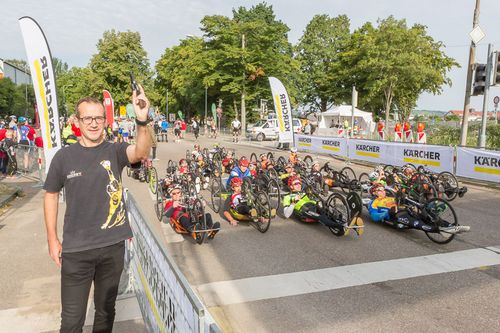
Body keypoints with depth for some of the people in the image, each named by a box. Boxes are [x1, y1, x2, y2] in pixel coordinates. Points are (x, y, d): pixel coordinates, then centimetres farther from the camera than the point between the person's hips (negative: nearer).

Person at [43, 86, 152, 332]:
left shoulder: (115, 151, -6)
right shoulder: (64, 156, -3)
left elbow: (141, 153, -27)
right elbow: (51, 195, 7)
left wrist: (142, 121, -46)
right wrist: (52, 239, 5)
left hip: (113, 245, 0)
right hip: (75, 249, 0)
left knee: (106, 309, 19)